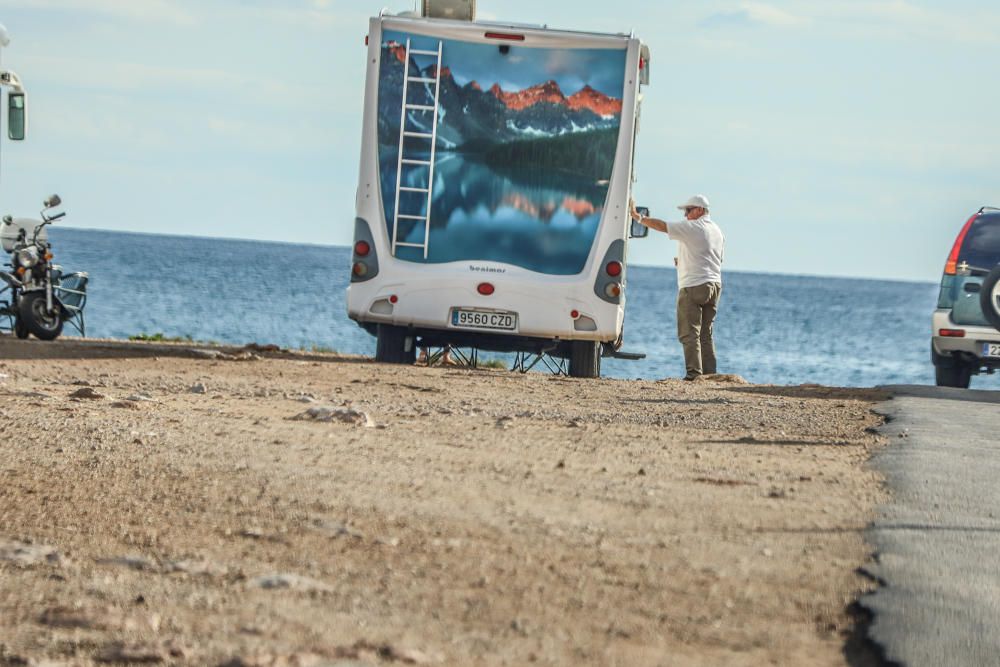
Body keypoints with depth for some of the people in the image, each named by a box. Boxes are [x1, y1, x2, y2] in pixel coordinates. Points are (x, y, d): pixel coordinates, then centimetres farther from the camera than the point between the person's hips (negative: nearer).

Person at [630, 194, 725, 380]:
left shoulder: (692, 227, -9)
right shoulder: (718, 232, 17)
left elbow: (661, 226, -13)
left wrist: (637, 217, -5)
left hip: (693, 286, -8)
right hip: (714, 285, 8)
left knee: (689, 333, -8)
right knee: (706, 334, 12)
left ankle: (694, 373, -15)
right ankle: (709, 373, 7)